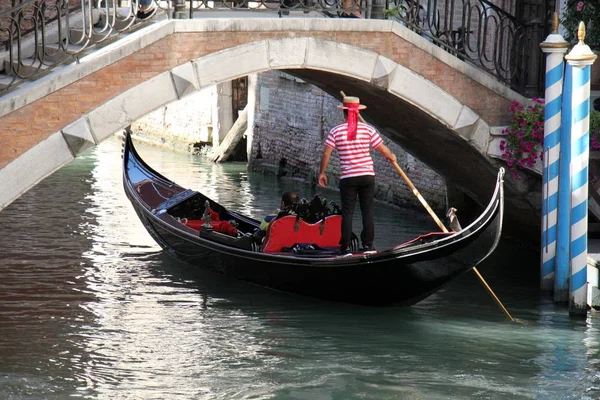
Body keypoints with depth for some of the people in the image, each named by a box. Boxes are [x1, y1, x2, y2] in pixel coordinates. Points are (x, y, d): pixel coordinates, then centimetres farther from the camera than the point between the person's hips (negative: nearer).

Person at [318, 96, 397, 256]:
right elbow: (383, 149, 1)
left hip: (347, 178, -1)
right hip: (367, 176, 1)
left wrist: (322, 173, 6)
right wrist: (392, 157, 22)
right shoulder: (368, 130, -4)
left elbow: (326, 154, -6)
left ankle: (345, 248, 1)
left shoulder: (336, 132, -4)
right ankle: (368, 245, 10)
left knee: (347, 212, 4)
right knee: (367, 211, 9)